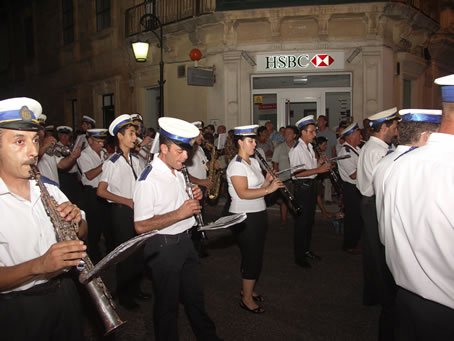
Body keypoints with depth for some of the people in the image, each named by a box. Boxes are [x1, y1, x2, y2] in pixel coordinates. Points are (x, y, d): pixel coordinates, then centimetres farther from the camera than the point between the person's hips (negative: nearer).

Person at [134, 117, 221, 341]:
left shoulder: (178, 173, 6)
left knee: (194, 296, 24)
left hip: (185, 241, 9)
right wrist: (179, 213, -27)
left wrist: (194, 197, 0)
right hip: (163, 247, -8)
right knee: (168, 304, 12)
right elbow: (141, 226, -25)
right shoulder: (149, 179, -22)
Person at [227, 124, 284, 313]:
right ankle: (247, 298, 14)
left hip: (259, 214, 9)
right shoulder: (236, 165, -16)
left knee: (255, 255, 18)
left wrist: (268, 180, -3)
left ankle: (247, 289, 36)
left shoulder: (254, 162, 12)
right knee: (252, 257, -2)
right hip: (244, 217, -9)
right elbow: (243, 193, -26)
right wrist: (269, 189, -27)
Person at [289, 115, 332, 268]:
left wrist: (321, 162, 1)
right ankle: (299, 256, 13)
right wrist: (319, 169, -24)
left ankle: (306, 250, 34)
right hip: (302, 187, -9)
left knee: (309, 220, 19)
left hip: (311, 184, 9)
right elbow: (297, 173, -24)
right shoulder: (296, 149, -17)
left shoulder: (309, 146, 12)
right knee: (301, 222, 0)